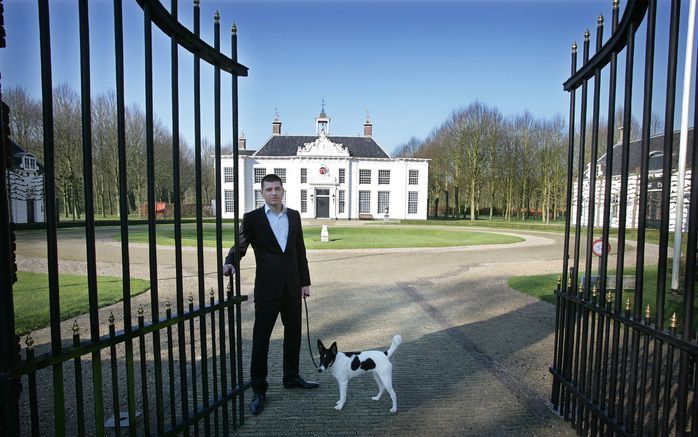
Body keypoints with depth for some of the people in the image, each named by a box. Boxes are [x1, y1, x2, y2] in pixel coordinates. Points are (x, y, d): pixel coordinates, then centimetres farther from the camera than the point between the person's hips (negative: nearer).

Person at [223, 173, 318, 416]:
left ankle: (291, 377, 35)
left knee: (293, 333, 16)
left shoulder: (294, 216, 6)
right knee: (261, 338, 3)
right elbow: (240, 245, -8)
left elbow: (300, 250, 9)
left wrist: (305, 281, 9)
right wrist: (230, 263, -31)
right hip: (267, 288, -4)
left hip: (292, 286, 4)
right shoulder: (252, 218, -6)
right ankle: (259, 389, 19)